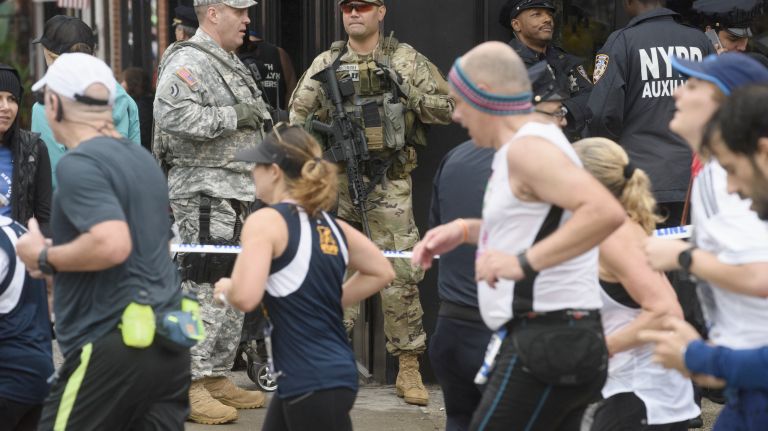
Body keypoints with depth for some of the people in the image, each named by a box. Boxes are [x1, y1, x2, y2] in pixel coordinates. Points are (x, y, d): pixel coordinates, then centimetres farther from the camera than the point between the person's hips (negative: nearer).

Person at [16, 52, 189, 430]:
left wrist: (44, 257, -10)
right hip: (167, 340, 8)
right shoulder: (142, 158, 16)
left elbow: (112, 244, -26)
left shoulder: (79, 163, -12)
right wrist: (60, 259, 23)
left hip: (114, 343, -8)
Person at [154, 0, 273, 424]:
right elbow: (173, 115, -28)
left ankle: (217, 377, 21)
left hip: (237, 193, 10)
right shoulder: (188, 62, -12)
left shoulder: (231, 64, 20)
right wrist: (234, 116, -21)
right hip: (203, 192, -10)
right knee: (203, 288, -10)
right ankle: (189, 386, -7)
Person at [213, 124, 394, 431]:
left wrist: (225, 288, -2)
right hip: (336, 370, 9)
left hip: (313, 385, -9)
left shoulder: (266, 221, -12)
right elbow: (382, 272, 22)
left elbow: (245, 297, -24)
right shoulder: (331, 225, 12)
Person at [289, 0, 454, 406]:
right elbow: (298, 116, 13)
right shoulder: (326, 63, 9)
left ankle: (409, 369, 3)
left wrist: (408, 91, -9)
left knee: (399, 274, -5)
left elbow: (447, 107, 1)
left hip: (388, 184, -2)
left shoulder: (404, 59, 2)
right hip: (338, 180, 3)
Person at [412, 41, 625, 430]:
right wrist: (465, 230, 23)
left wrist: (525, 262, -32)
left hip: (546, 342, -11)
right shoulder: (528, 144, 17)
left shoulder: (527, 148, -15)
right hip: (561, 341, 11)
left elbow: (605, 212, -30)